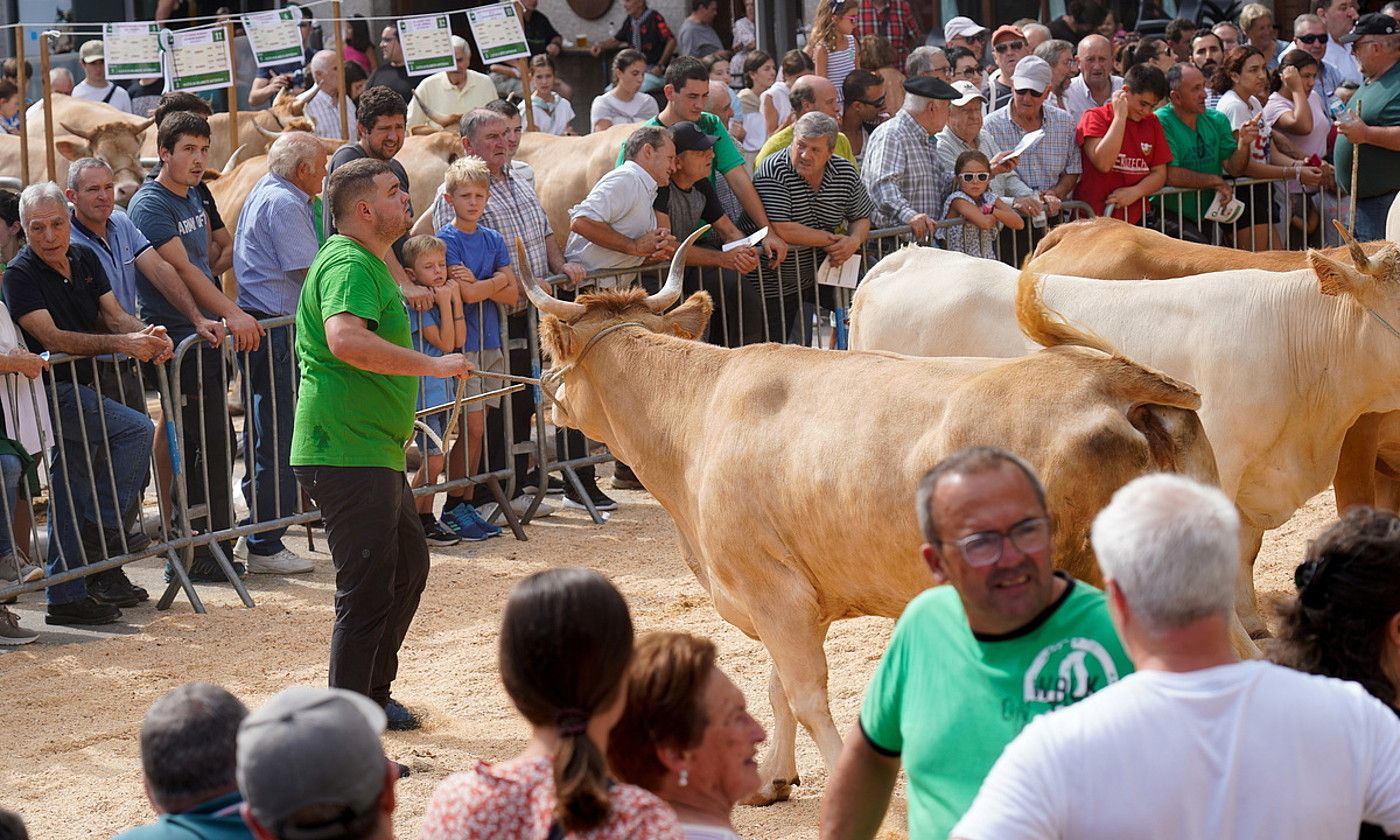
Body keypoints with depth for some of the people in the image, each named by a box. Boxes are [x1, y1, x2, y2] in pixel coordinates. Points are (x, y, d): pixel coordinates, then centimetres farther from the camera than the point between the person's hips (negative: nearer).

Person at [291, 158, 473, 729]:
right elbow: (345, 339, -35)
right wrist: (433, 365, -31)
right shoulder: (349, 265, -16)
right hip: (347, 453, -11)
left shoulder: (367, 263, 20)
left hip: (373, 452, 11)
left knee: (407, 566, 23)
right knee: (367, 592, -10)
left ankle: (373, 698, 34)